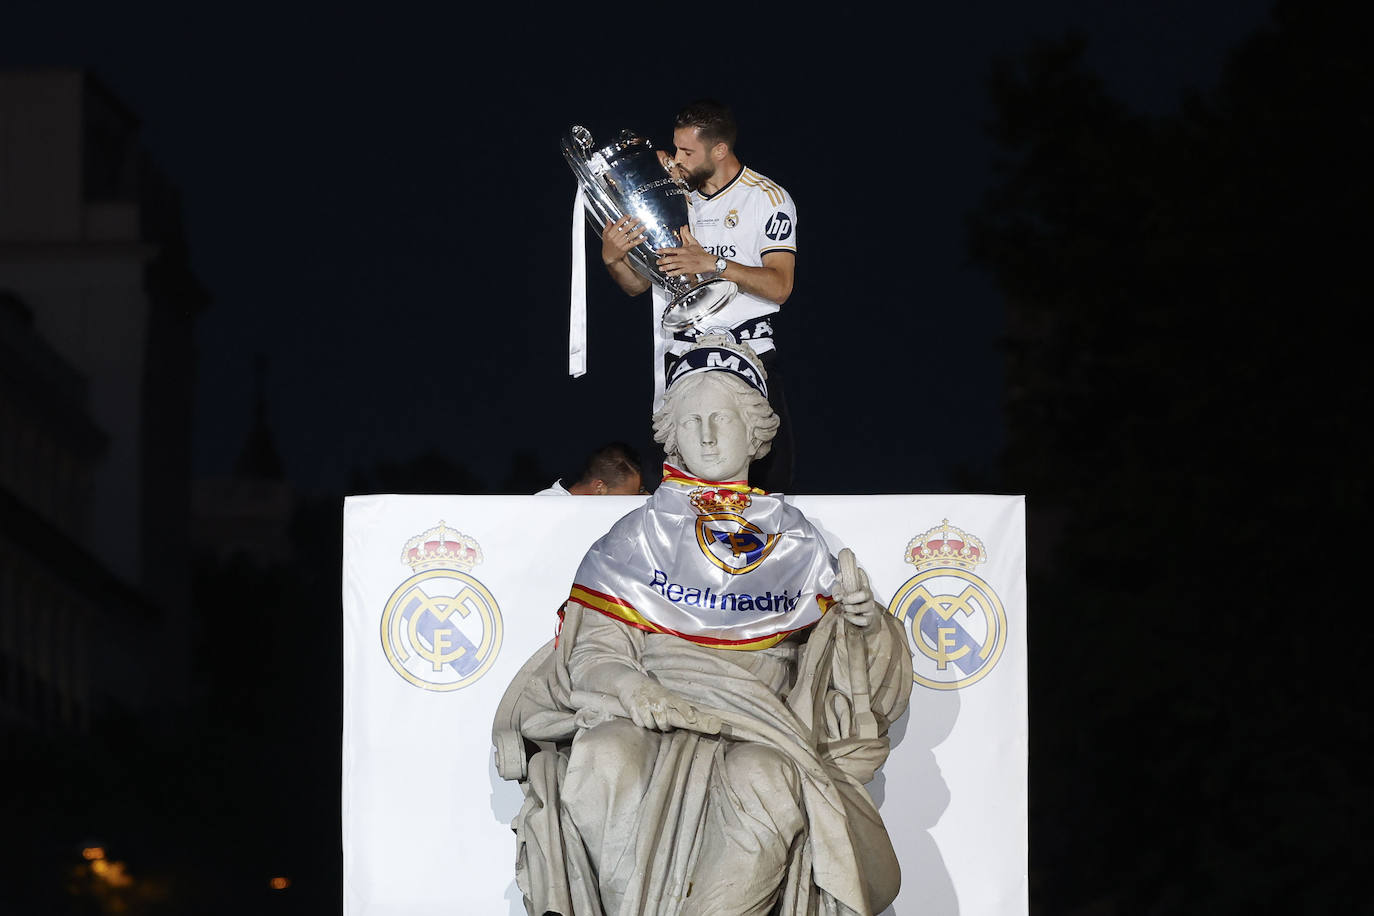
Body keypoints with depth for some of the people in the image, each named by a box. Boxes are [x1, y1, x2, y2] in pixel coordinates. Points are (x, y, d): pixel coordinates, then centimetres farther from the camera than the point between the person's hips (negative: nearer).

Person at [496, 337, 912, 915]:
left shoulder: (794, 538, 19)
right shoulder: (641, 533, 15)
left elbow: (834, 657, 18)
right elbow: (596, 649, 5)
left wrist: (862, 620, -5)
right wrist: (630, 687, -17)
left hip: (759, 718, 0)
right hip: (652, 710, 0)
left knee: (765, 782, -37)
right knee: (602, 764, -36)